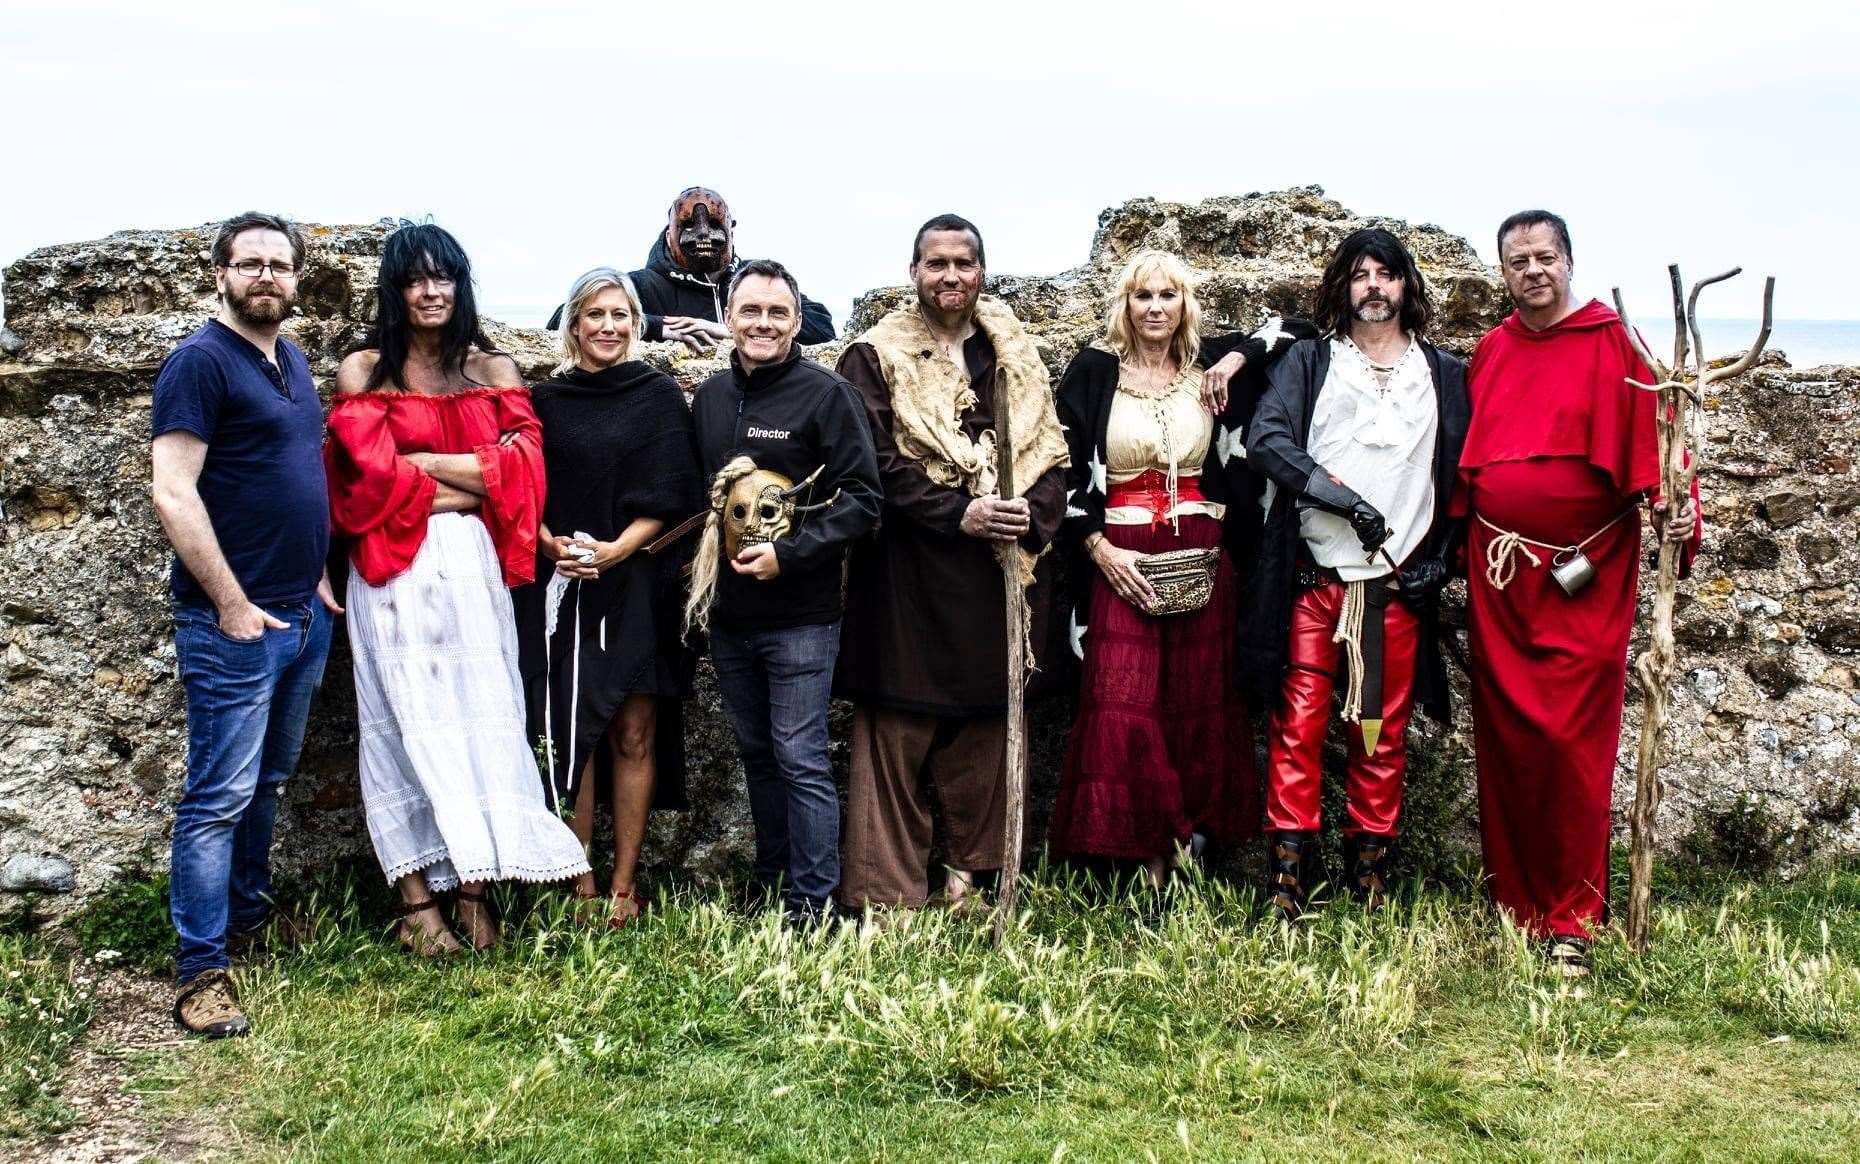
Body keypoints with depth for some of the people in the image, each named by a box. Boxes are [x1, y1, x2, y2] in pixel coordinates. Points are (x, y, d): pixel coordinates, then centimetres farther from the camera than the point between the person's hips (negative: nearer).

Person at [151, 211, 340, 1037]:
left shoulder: (292, 362, 14)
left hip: (304, 613, 8)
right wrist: (232, 604, -18)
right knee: (221, 796, -6)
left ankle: (249, 910, 32)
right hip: (233, 620, -8)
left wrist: (318, 576, 14)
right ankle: (201, 973, -1)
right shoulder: (201, 361, -11)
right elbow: (173, 493, -17)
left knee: (269, 781, 17)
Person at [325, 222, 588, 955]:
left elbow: (521, 467, -1)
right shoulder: (363, 371, 4)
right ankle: (417, 896, 0)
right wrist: (470, 485, -4)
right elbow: (372, 476, -7)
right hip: (396, 572, -2)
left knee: (478, 713, 0)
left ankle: (473, 885, 4)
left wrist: (423, 462, -7)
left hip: (473, 565, 3)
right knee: (409, 719, -2)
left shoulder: (493, 369, 12)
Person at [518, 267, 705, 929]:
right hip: (561, 586, 1)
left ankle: (624, 885, 6)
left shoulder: (659, 397, 5)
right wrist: (553, 545, -12)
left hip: (637, 586, -1)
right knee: (572, 732, 0)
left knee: (634, 733, -1)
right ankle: (580, 882, 7)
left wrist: (614, 551, -15)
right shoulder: (547, 400, 10)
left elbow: (669, 498, -2)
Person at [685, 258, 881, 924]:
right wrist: (700, 575, 7)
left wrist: (789, 555, -19)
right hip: (728, 613, 6)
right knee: (756, 755, 15)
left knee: (800, 759, -4)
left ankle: (812, 906, 5)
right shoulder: (709, 397, 9)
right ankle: (771, 887, 27)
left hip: (800, 614, -6)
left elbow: (861, 498, -11)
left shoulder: (826, 394, -8)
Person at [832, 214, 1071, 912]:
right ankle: (887, 899, 2)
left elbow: (1048, 454, 8)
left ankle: (972, 877, 18)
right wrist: (957, 514, -18)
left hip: (999, 575, 4)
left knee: (985, 730, 8)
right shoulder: (876, 356, 1)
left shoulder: (1015, 356, 13)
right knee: (897, 734, -3)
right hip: (909, 573, -4)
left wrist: (1031, 515, -12)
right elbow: (878, 464, -7)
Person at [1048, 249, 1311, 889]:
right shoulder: (1094, 371, 2)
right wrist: (1098, 547, -9)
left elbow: (1297, 327, 15)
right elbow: (1066, 469, 0)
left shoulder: (1208, 366, 9)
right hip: (1120, 559, -3)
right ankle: (1150, 857, -2)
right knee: (1123, 709, -8)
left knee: (1197, 705, 4)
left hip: (1202, 558, 3)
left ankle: (1192, 834, 13)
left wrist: (1237, 358, -1)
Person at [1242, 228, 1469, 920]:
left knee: (1382, 734, 5)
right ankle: (1285, 876, -3)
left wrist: (1441, 558, -1)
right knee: (1299, 725, -5)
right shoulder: (1310, 362, 9)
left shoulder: (1444, 375, 14)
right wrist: (1341, 496, -17)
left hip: (1399, 583, 1)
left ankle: (1369, 874, 12)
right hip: (1314, 577, -1)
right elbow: (1266, 439, -7)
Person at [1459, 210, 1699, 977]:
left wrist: (1671, 511, -23)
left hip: (1583, 580, -4)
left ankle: (1574, 921, 3)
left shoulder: (1612, 346, -2)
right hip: (1497, 576, 4)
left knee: (1572, 748, -6)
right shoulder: (1489, 353, 12)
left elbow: (1651, 440, -8)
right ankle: (1516, 906, 16)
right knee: (1504, 745, 6)